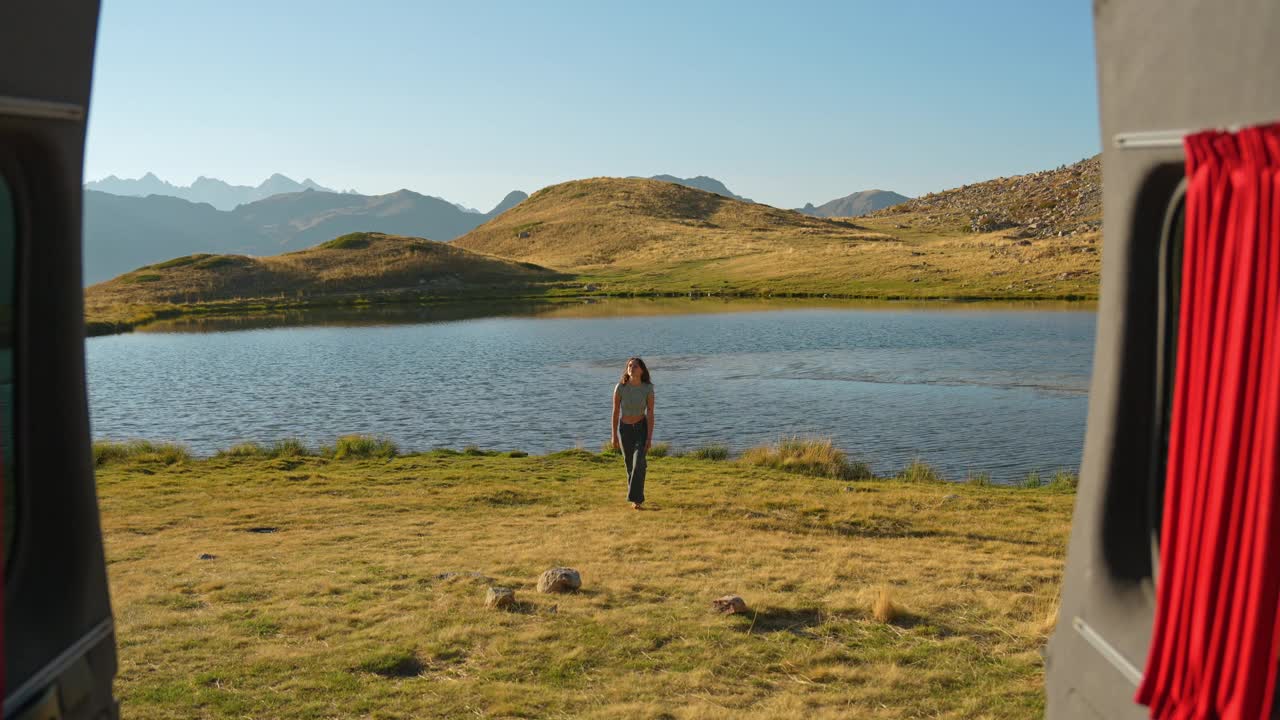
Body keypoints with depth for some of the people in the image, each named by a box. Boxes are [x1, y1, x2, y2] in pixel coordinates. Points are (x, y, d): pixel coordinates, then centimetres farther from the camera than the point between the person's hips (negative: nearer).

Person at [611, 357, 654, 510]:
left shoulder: (648, 388, -17)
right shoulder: (620, 387, -18)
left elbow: (650, 414, -15)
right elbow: (615, 412, -10)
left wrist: (650, 438, -20)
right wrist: (614, 436, -7)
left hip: (642, 428, -1)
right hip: (625, 428, 1)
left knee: (639, 462, -21)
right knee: (630, 465, 10)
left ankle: (636, 498, -14)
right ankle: (637, 496, 31)